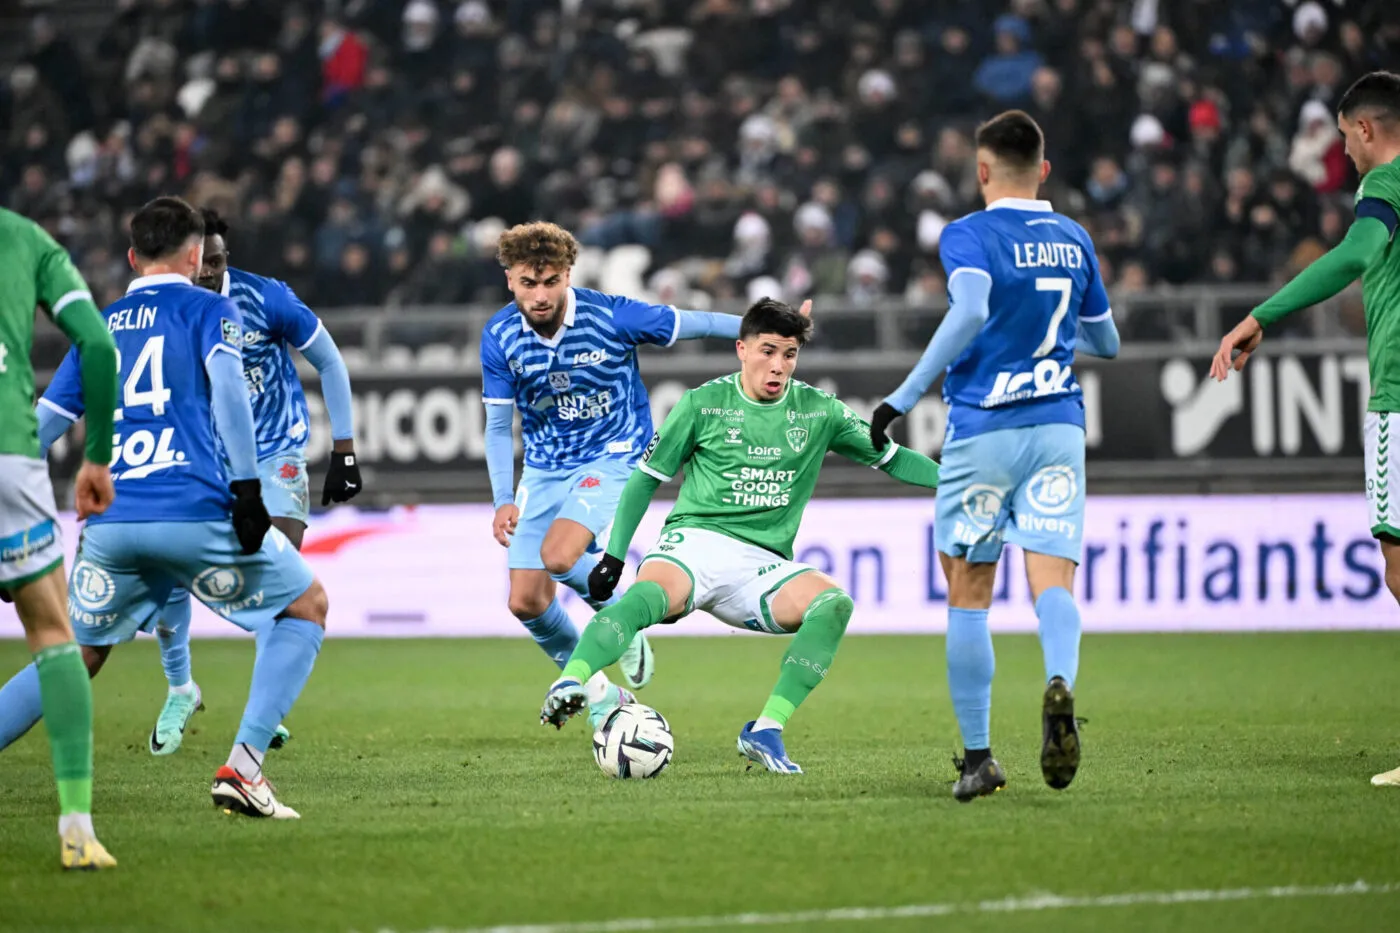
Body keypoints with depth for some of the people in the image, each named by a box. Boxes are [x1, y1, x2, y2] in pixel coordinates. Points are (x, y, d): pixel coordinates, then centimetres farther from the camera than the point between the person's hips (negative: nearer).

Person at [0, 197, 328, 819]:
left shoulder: (100, 325, 22)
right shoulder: (208, 309, 8)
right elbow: (226, 388, -10)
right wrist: (246, 487, -14)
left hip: (108, 522, 5)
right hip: (195, 511, -4)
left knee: (76, 657, 17)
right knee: (306, 605, 13)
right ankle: (243, 767, -3)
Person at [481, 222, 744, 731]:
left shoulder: (611, 316, -19)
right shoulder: (500, 337, -10)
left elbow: (689, 323, -7)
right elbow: (498, 425, -1)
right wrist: (503, 501, -10)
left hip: (611, 457, -4)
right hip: (543, 469, 4)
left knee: (559, 556, -29)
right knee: (525, 602, -2)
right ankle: (596, 691, 22)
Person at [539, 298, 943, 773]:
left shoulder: (818, 411, 11)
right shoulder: (704, 404, 5)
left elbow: (892, 458, 20)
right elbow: (646, 478, 11)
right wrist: (614, 554, 3)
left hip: (763, 564, 3)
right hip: (697, 539, -3)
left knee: (834, 603, -28)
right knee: (651, 594, -38)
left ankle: (766, 730, -30)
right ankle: (569, 683, -57)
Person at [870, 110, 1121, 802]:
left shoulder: (971, 235, -6)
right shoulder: (1073, 240, 11)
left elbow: (971, 310, -26)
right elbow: (1106, 342, 21)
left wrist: (905, 396, -23)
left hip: (982, 433, -3)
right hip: (1058, 429, 3)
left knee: (968, 595, 8)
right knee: (1052, 580, -7)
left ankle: (978, 757, 11)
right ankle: (1060, 684, -39)